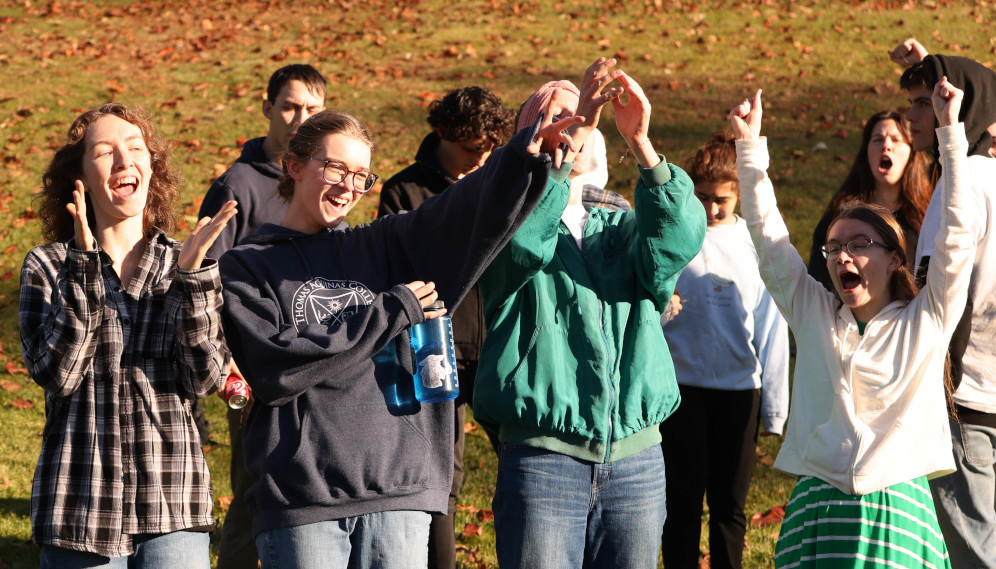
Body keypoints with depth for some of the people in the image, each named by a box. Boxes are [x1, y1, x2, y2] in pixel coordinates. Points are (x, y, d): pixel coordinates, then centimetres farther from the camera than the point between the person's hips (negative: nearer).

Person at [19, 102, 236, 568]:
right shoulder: (47, 266, 3)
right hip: (82, 507, -1)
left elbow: (205, 380, -5)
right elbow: (55, 373, -11)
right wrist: (84, 266, -16)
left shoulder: (183, 264, 7)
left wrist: (191, 274, -13)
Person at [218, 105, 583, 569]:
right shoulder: (246, 267, 6)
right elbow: (274, 368, -10)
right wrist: (389, 312, -6)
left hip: (399, 492, 3)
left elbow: (476, 208, 1)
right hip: (302, 496, -3)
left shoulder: (386, 246, 16)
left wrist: (525, 154, -19)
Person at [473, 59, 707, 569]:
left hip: (637, 456, 4)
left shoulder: (625, 229, 17)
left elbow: (677, 241, -6)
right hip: (543, 456, -4)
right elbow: (522, 236, -19)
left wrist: (640, 142, -19)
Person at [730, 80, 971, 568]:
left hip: (896, 508, -2)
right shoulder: (813, 313, 10)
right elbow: (767, 236, 9)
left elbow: (957, 234, -4)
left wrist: (950, 130, -8)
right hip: (815, 504, 2)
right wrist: (749, 146, 1)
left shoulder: (926, 322, 3)